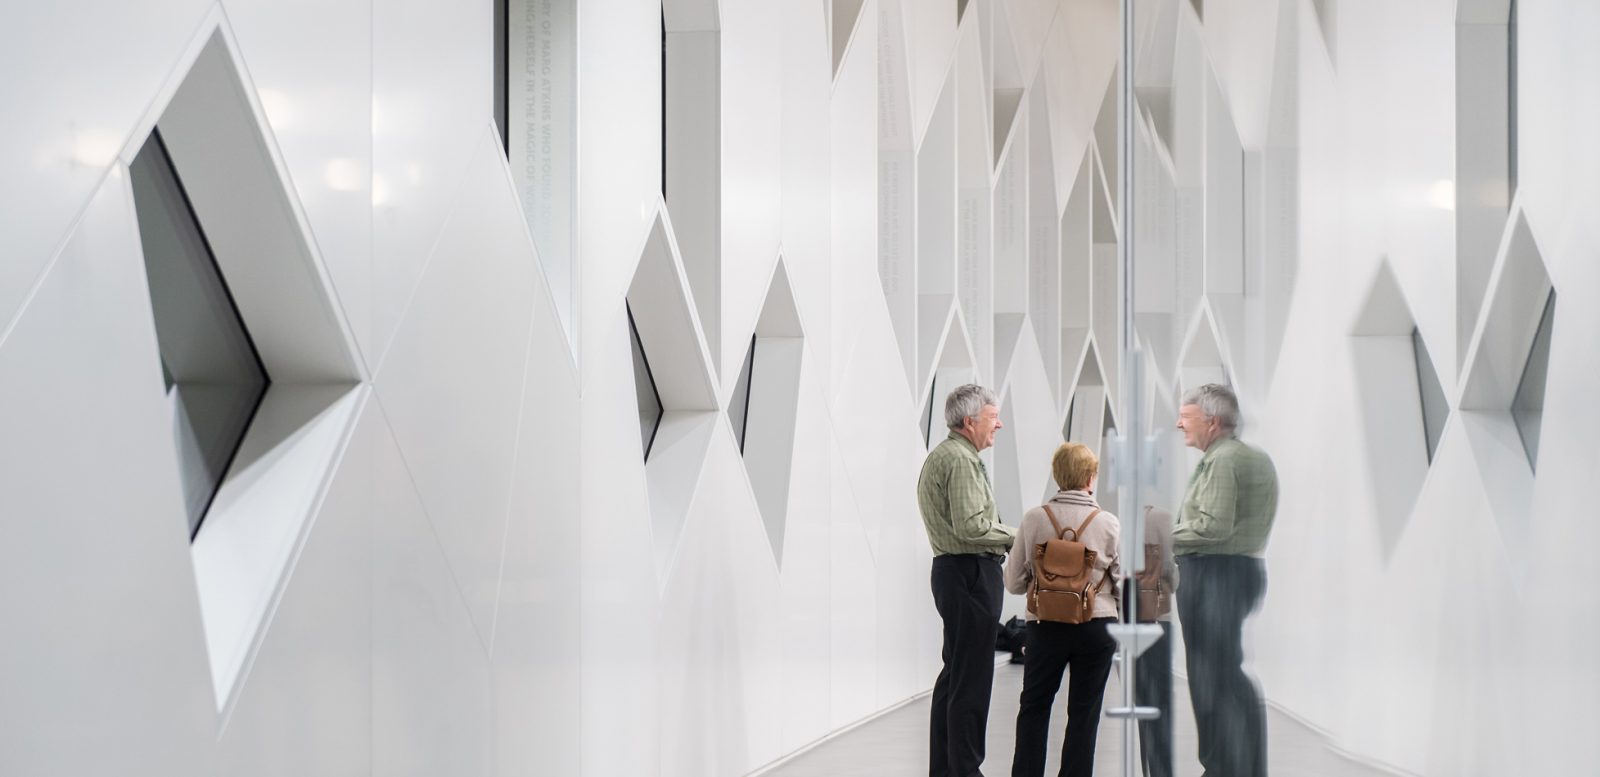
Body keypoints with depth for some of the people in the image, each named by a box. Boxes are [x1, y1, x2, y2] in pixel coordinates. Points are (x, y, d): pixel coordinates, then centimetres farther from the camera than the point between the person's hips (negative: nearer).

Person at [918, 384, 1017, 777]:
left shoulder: (940, 455, 18)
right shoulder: (961, 460, -15)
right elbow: (971, 526, -23)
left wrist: (1005, 537, 12)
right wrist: (1016, 536, -10)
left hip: (951, 570, 11)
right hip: (971, 572, -11)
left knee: (955, 672, 16)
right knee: (971, 679, -7)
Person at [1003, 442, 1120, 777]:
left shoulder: (1034, 518, -6)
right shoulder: (1107, 523, -7)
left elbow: (1013, 582, -3)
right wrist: (1121, 632, 15)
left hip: (1045, 626, 1)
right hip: (1096, 626, -1)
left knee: (1034, 707, 14)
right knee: (1083, 712, 8)